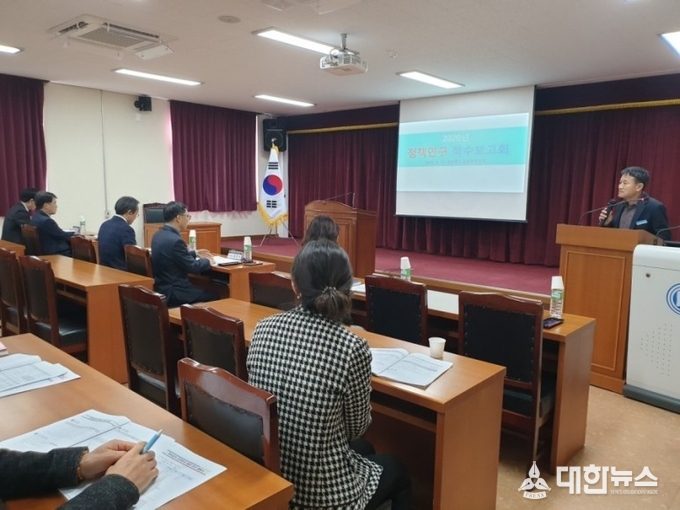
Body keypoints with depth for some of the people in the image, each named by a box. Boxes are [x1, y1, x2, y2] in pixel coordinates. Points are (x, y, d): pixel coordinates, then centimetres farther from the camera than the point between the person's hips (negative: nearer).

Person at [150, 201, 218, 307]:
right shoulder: (175, 240, -24)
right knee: (214, 297, 1)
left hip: (162, 287, 10)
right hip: (173, 292, -10)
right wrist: (207, 261, 1)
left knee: (205, 290, 21)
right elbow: (192, 266, -17)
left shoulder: (159, 235, 5)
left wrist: (195, 254, 21)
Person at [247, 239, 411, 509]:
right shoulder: (352, 348, -23)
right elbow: (357, 427, -8)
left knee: (363, 449, 33)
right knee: (397, 472, 28)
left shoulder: (263, 328, -8)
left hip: (263, 476, 5)